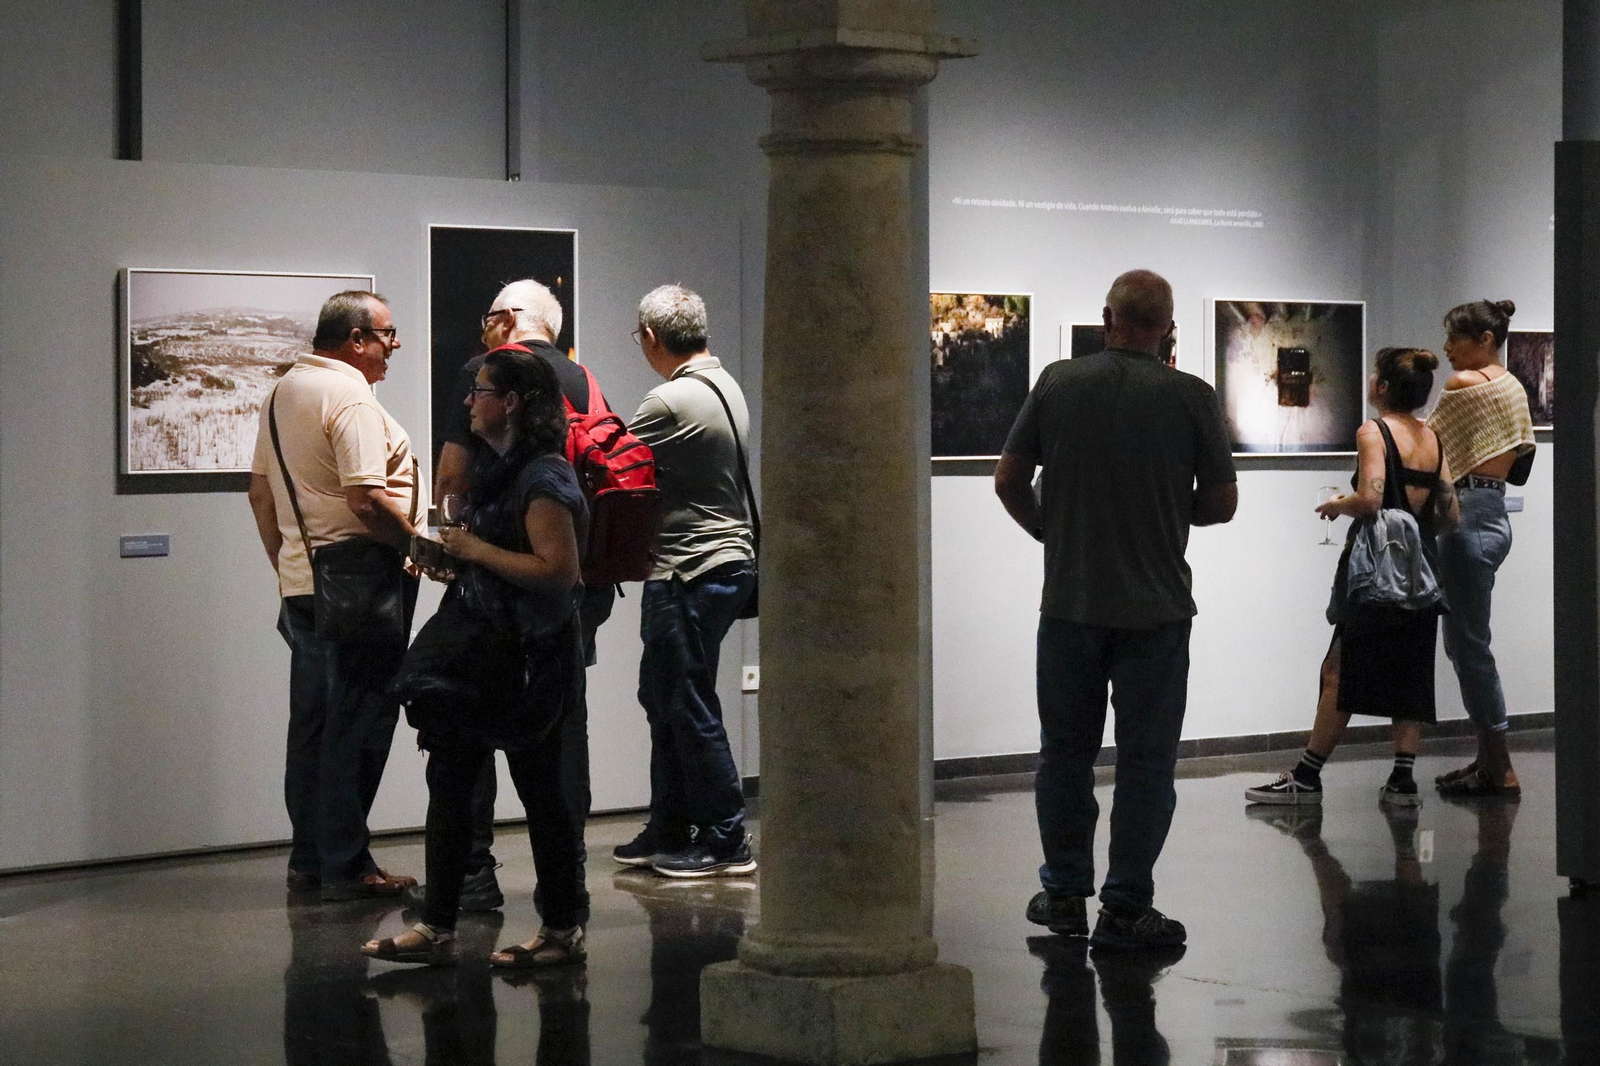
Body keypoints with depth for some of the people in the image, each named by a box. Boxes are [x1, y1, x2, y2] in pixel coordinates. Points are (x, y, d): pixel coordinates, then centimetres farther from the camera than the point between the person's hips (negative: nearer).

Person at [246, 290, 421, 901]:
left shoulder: (285, 392, 14)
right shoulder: (350, 397, -15)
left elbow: (260, 490, 20)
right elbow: (366, 499, -23)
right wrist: (423, 546, -13)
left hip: (300, 581, 9)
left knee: (312, 720, 13)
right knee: (358, 723, -4)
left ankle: (308, 860, 18)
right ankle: (345, 867, -2)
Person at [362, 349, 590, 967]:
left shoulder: (544, 478, -16)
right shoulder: (499, 469, 15)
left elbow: (558, 569, -26)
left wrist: (476, 550, -19)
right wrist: (450, 561, 12)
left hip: (529, 661, -10)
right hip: (483, 659, 10)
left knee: (542, 794, 0)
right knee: (449, 782, 9)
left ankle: (564, 932, 11)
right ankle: (437, 929, 13)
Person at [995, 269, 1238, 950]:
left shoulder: (1058, 383, -2)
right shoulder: (1191, 397, -6)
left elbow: (1009, 480, 3)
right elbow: (1221, 503, -1)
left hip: (1069, 603, 2)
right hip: (1156, 607, -2)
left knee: (1066, 751, 15)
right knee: (1145, 759, 4)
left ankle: (1065, 893, 22)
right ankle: (1125, 911, 4)